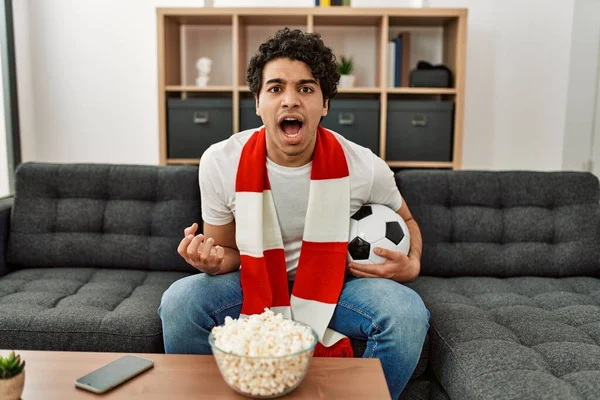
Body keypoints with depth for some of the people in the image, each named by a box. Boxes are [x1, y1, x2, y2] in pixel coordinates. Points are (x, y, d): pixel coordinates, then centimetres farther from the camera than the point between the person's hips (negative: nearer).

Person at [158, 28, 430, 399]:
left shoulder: (365, 167, -17)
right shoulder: (220, 162, -16)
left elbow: (406, 222, 5)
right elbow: (227, 251, -2)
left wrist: (411, 265, -16)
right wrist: (214, 260, -27)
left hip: (336, 284, 0)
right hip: (254, 283, 1)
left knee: (408, 313, -27)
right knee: (179, 302, -26)